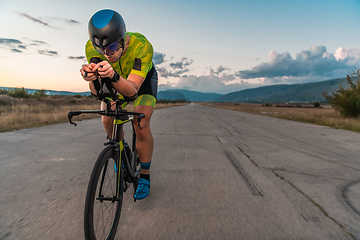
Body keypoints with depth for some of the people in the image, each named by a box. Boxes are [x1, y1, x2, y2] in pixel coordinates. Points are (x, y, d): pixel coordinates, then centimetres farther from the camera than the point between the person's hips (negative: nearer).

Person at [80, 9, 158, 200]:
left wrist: (113, 76, -61)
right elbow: (96, 91, -31)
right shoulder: (91, 47, -29)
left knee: (141, 123, -20)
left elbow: (132, 89, -42)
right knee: (107, 120, -10)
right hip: (117, 77, 4)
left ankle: (144, 176, -2)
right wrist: (91, 79, -53)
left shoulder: (142, 46, -39)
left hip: (144, 78, -3)